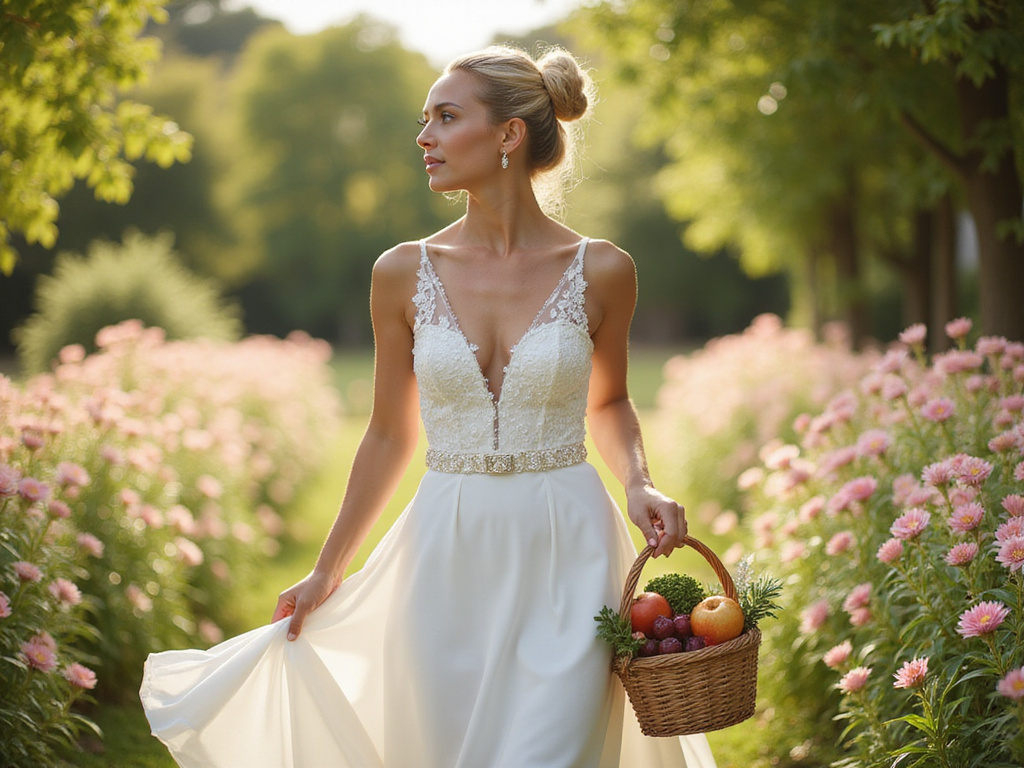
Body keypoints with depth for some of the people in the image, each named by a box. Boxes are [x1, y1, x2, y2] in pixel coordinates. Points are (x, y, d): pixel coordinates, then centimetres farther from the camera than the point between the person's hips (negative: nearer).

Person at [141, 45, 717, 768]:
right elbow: (391, 435, 9)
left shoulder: (601, 271, -4)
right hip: (450, 562, 2)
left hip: (567, 556, -2)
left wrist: (639, 484, -6)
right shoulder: (405, 273, -1)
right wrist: (326, 572, 13)